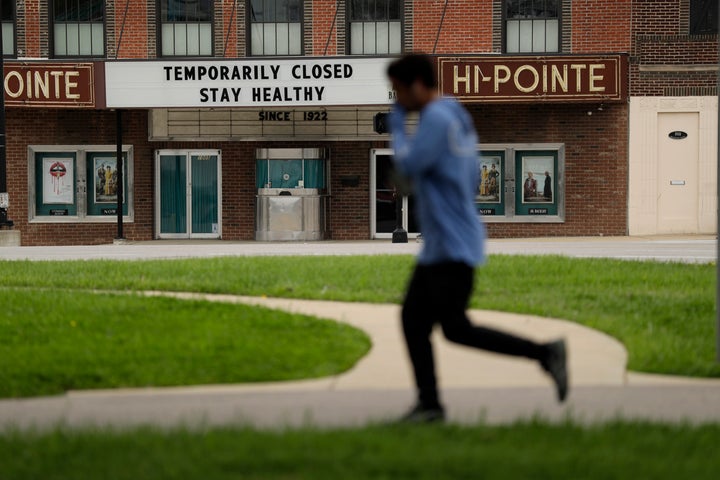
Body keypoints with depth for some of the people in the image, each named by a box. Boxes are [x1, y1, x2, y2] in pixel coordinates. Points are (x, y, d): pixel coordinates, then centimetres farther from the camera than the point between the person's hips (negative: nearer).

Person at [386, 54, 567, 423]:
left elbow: (408, 165, -18)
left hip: (453, 247, -10)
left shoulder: (437, 119, -14)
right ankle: (429, 403, 8)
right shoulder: (458, 118, 17)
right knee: (413, 319, 7)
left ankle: (544, 353, -5)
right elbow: (471, 180, 21)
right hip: (438, 245, 10)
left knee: (456, 329, -9)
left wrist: (396, 125, -4)